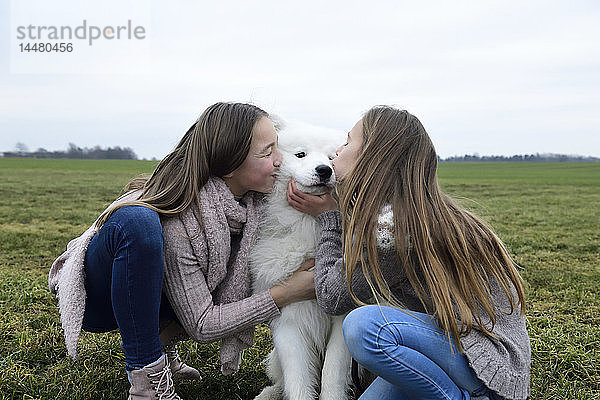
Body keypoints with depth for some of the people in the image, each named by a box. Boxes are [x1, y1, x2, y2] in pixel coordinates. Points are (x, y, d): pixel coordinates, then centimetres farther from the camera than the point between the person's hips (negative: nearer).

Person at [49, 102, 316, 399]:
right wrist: (286, 294, -27)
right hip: (94, 302, -6)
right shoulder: (176, 221, -33)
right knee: (137, 220, -37)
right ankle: (147, 374, -24)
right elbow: (201, 326, -26)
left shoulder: (249, 201, -13)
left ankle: (162, 344, 4)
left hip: (151, 295, 7)